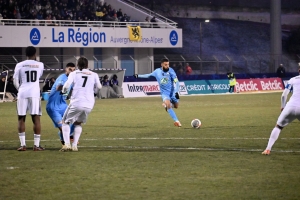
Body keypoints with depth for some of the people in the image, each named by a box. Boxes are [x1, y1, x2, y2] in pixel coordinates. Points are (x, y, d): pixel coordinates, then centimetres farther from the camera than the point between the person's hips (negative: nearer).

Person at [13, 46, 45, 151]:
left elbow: (15, 81, 5)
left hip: (22, 94, 0)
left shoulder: (19, 65, 3)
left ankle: (23, 144, 2)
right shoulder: (40, 65, 6)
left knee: (21, 119, 6)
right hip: (34, 94, 0)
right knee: (36, 119, 2)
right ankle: (36, 145, -1)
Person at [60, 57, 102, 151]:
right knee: (78, 123, 26)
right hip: (89, 104, 3)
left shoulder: (74, 74, 5)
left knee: (65, 122, 16)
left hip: (76, 102, -3)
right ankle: (74, 145, 12)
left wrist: (63, 91, 13)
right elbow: (98, 87, 14)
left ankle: (67, 144, -3)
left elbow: (67, 85, -8)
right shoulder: (94, 75, 13)